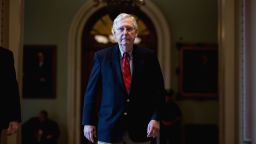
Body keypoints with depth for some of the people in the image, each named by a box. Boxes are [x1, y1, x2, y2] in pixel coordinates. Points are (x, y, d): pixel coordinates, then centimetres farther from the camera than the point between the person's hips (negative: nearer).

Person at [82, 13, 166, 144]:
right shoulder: (101, 57, 1)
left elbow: (158, 90, 4)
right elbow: (91, 91, 2)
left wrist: (156, 118, -7)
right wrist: (88, 122, -2)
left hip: (140, 128, 1)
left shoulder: (148, 56, 3)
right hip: (108, 127, 0)